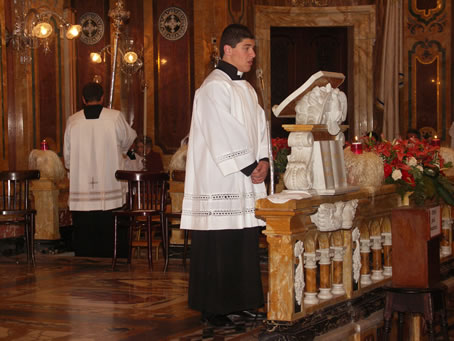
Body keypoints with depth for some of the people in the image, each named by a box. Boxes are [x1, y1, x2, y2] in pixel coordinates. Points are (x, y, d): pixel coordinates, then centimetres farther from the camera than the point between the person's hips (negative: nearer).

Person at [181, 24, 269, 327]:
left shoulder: (246, 88, 17)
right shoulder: (215, 86, -11)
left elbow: (259, 127, 14)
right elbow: (224, 135, -17)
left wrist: (263, 160, -2)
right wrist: (250, 167, -14)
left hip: (245, 182, 9)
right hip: (220, 184, -9)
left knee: (245, 243, 9)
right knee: (219, 247, -4)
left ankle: (239, 302, 18)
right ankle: (213, 309, 3)